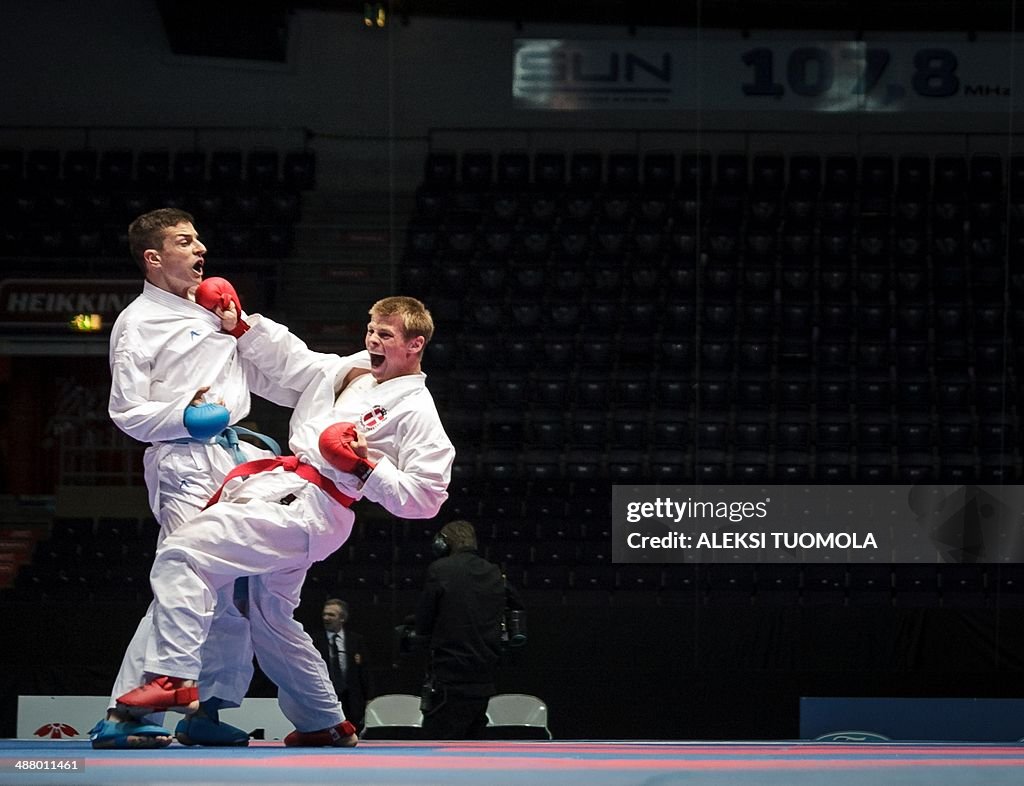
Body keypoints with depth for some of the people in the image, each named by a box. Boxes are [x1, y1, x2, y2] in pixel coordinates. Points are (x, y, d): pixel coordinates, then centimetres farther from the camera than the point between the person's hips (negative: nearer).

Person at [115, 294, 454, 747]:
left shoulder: (417, 411, -6)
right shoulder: (351, 370, 18)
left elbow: (425, 498, -10)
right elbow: (287, 358, 27)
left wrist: (366, 467, -16)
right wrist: (238, 325, 15)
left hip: (308, 506, -10)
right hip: (283, 488, 10)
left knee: (183, 553, -23)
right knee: (271, 617, 21)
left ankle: (175, 678, -29)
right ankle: (326, 723, 33)